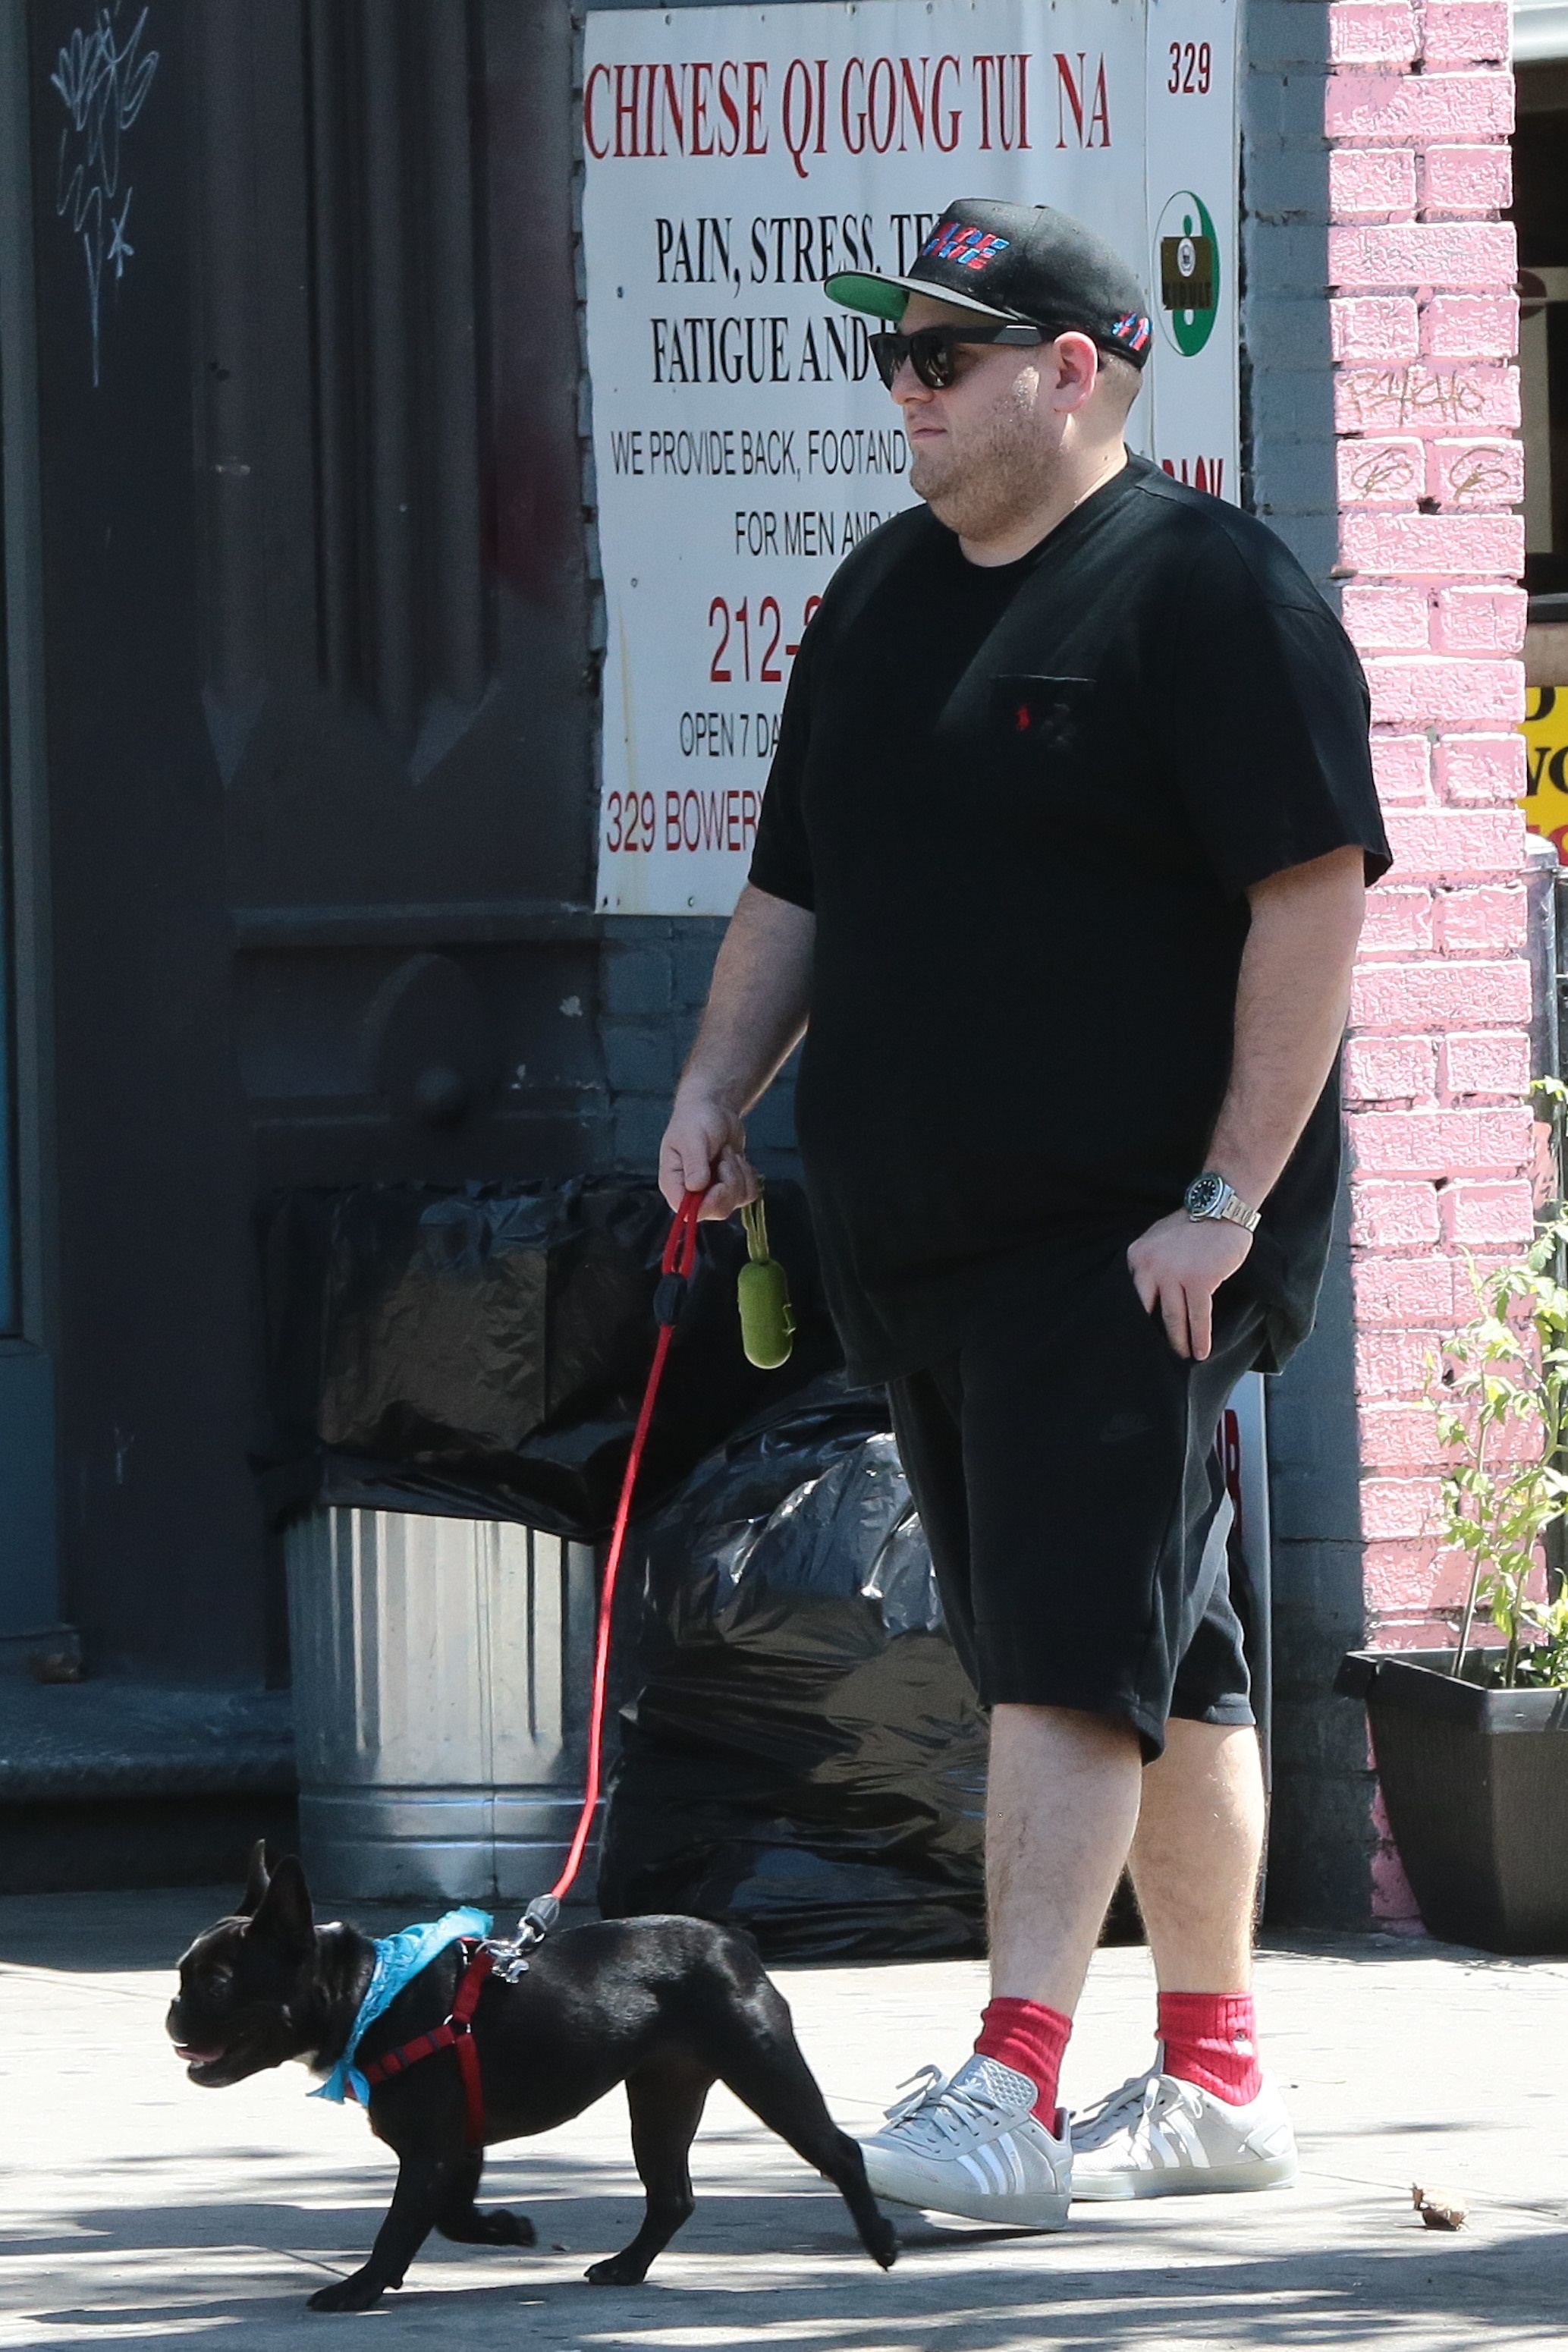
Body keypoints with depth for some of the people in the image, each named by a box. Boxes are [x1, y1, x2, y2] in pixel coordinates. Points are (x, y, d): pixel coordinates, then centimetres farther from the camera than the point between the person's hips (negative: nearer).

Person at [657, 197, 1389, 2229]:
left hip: (1122, 1242, -8)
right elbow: (795, 893, 24)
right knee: (1161, 1669, 13)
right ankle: (1213, 2080, 18)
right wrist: (717, 1088, 8)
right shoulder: (881, 599, 17)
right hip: (918, 1232, 8)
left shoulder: (1205, 590, -8)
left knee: (1072, 1651, -15)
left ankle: (1013, 2093, -22)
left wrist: (1227, 1198, -18)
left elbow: (1316, 891, -14)